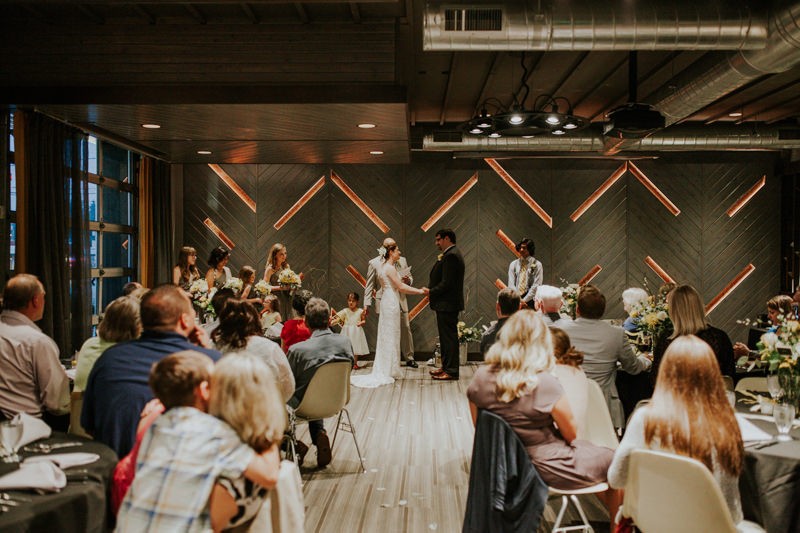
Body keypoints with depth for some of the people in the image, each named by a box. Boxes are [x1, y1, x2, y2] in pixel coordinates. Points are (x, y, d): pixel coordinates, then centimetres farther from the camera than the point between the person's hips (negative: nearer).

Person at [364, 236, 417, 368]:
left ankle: (409, 358, 14)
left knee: (406, 329, 3)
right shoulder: (374, 263, 1)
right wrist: (367, 304, -3)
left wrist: (408, 280, -9)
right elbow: (369, 285, 2)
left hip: (400, 301, 2)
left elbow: (410, 278, 16)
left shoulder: (402, 260, 10)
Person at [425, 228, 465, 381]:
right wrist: (440, 261, 7)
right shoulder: (451, 254, 15)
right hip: (446, 304, 11)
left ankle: (451, 371, 3)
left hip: (447, 305, -11)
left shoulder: (451, 256, -19)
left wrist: (431, 291, -12)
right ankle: (446, 366, 27)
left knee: (449, 336, -4)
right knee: (446, 336, 17)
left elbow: (446, 283, -23)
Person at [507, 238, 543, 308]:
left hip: (530, 300, -2)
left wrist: (525, 300, -10)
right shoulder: (513, 264, 12)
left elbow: (536, 285, -3)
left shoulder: (537, 264, 4)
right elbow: (511, 284, 4)